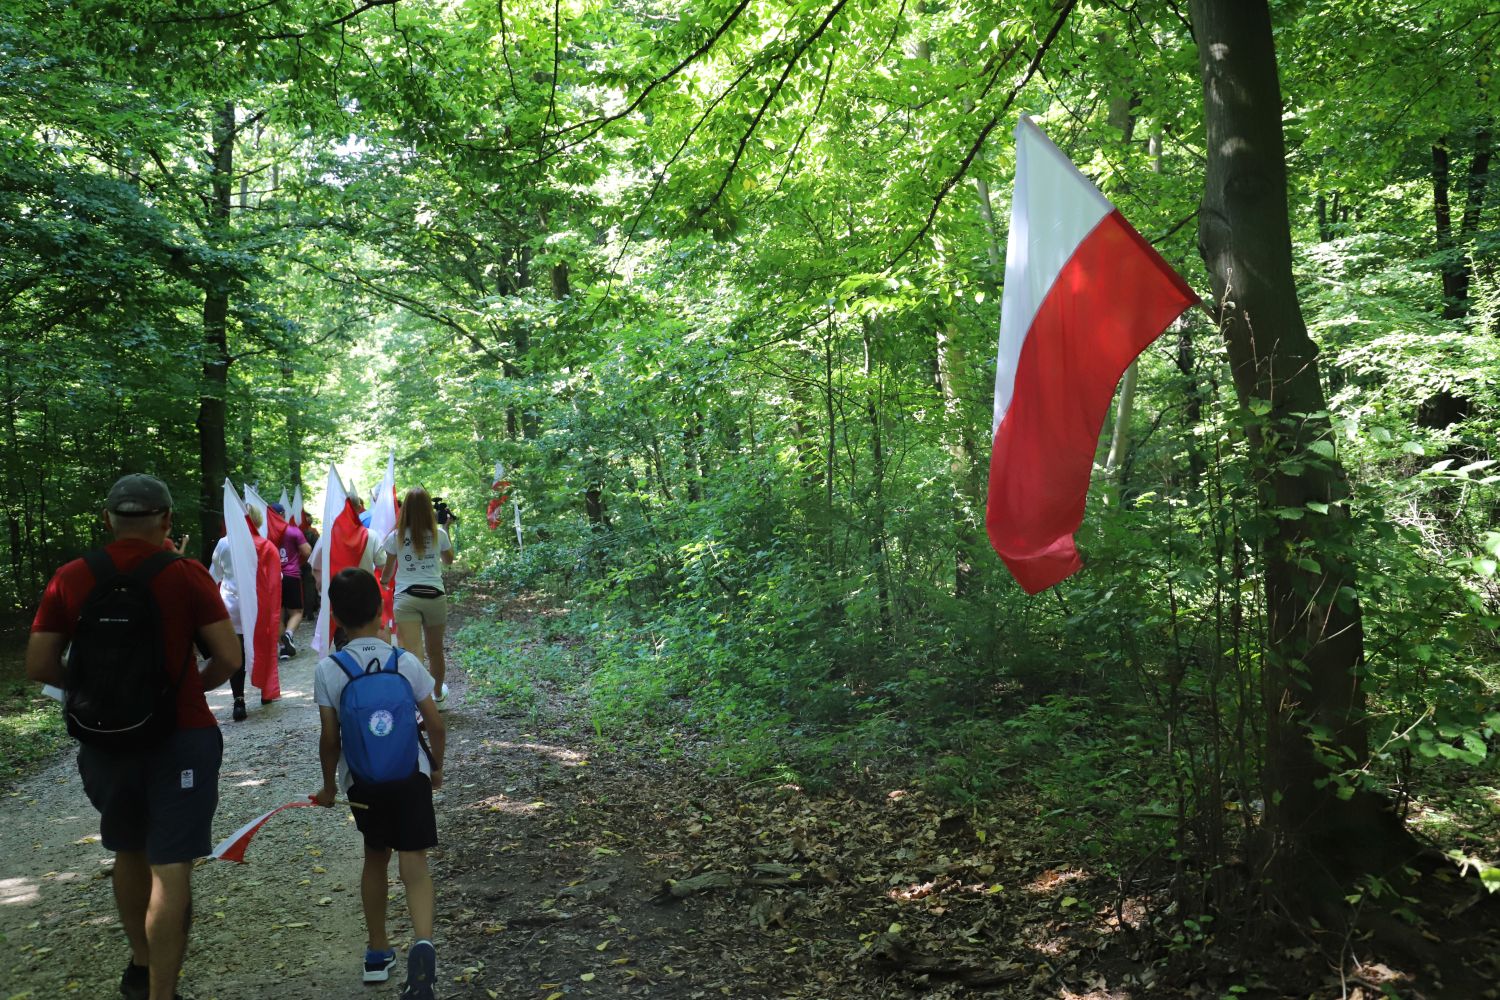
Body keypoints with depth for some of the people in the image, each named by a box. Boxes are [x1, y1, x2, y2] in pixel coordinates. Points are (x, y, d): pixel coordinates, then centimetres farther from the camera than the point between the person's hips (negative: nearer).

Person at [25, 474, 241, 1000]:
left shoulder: (70, 579, -4)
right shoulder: (186, 576, -12)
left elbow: (38, 666, -1)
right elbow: (229, 658, -13)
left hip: (106, 738, 4)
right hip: (180, 737, -4)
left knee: (128, 853, 24)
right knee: (170, 868, 1)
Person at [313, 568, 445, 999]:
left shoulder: (328, 670, -8)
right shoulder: (406, 662, -6)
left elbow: (329, 738, -6)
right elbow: (435, 724, -1)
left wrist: (329, 786, 10)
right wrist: (437, 766, 16)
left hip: (361, 782, 1)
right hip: (409, 775, -1)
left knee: (376, 857, 21)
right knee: (413, 862, -2)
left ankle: (378, 952, 33)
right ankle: (423, 942, -26)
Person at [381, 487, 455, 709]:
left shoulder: (395, 537, -1)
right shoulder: (438, 534, 0)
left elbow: (386, 573, 9)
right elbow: (449, 560, 19)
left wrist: (382, 582, 30)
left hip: (406, 597, -2)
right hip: (434, 595, 2)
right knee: (435, 650, 20)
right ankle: (438, 696, 41)